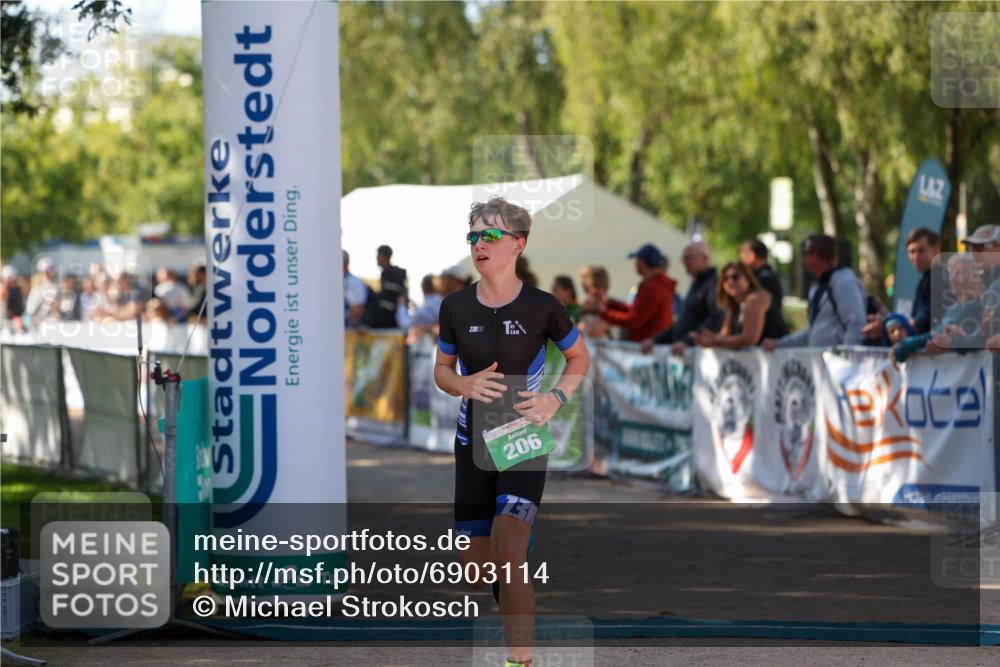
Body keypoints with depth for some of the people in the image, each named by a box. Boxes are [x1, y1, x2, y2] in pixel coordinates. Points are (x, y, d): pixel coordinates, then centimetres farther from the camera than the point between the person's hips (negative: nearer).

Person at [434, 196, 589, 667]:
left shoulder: (541, 307, -9)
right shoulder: (456, 307, -1)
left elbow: (579, 358, 7)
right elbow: (442, 370, 12)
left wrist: (555, 398, -11)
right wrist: (466, 385, -11)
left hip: (525, 443, -4)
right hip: (473, 445, 4)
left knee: (508, 557, -20)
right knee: (476, 567, 8)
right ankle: (515, 603, 42)